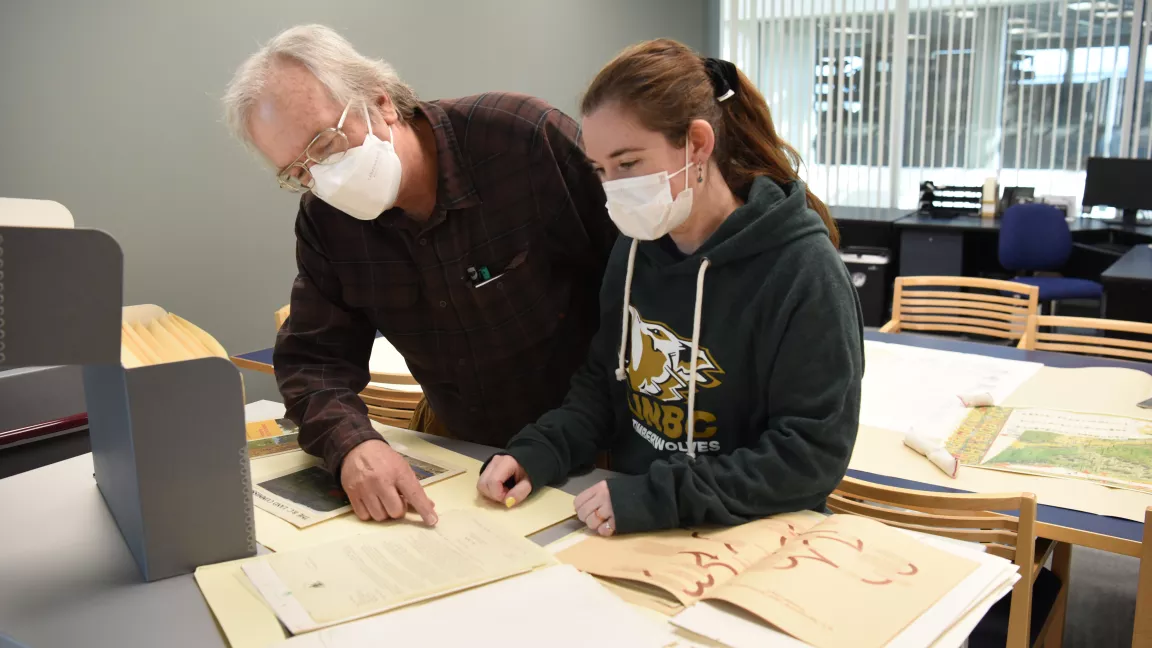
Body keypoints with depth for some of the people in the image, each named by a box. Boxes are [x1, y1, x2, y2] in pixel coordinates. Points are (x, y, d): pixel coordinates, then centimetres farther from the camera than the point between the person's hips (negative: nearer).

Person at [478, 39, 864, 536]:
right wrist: (535, 453, -6)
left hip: (752, 541, -4)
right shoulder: (633, 251, 3)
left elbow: (812, 452, -17)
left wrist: (660, 497, -23)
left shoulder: (803, 271, -16)